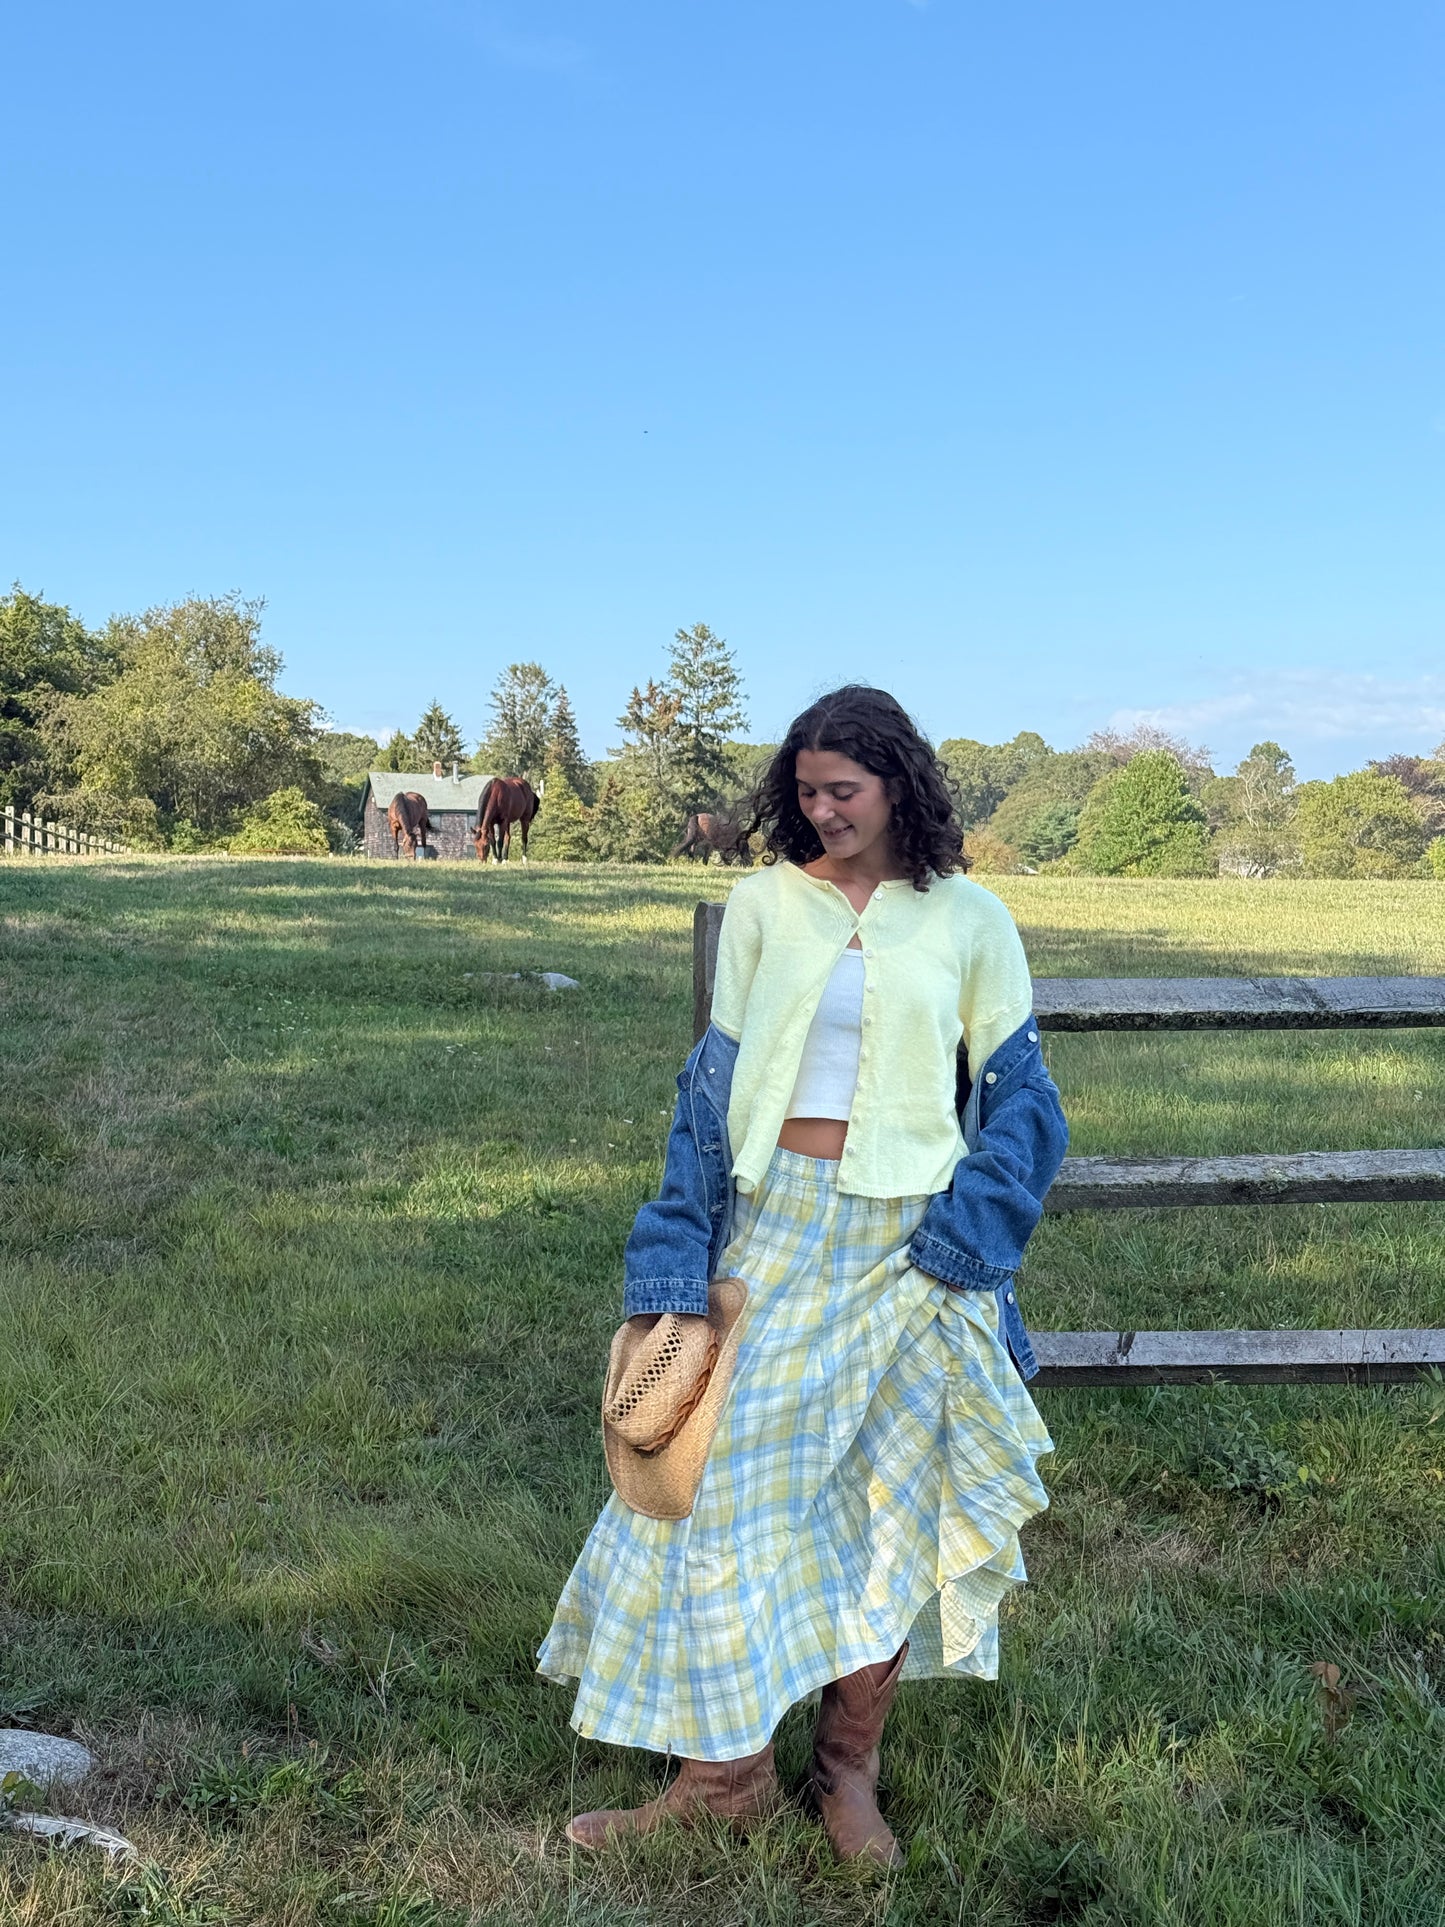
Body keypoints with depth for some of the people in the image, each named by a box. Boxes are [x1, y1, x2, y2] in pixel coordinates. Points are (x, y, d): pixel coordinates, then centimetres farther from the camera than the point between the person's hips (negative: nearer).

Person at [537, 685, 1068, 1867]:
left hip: (903, 1247, -1)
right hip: (773, 1229, 1)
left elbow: (1017, 1095, 3)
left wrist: (964, 1237, -11)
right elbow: (716, 1081, 2)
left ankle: (851, 1769, 29)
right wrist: (677, 1264, -4)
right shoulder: (765, 903, 1)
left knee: (890, 1503, 9)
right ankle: (727, 1769, 22)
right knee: (726, 1482, 5)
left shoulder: (970, 921, -2)